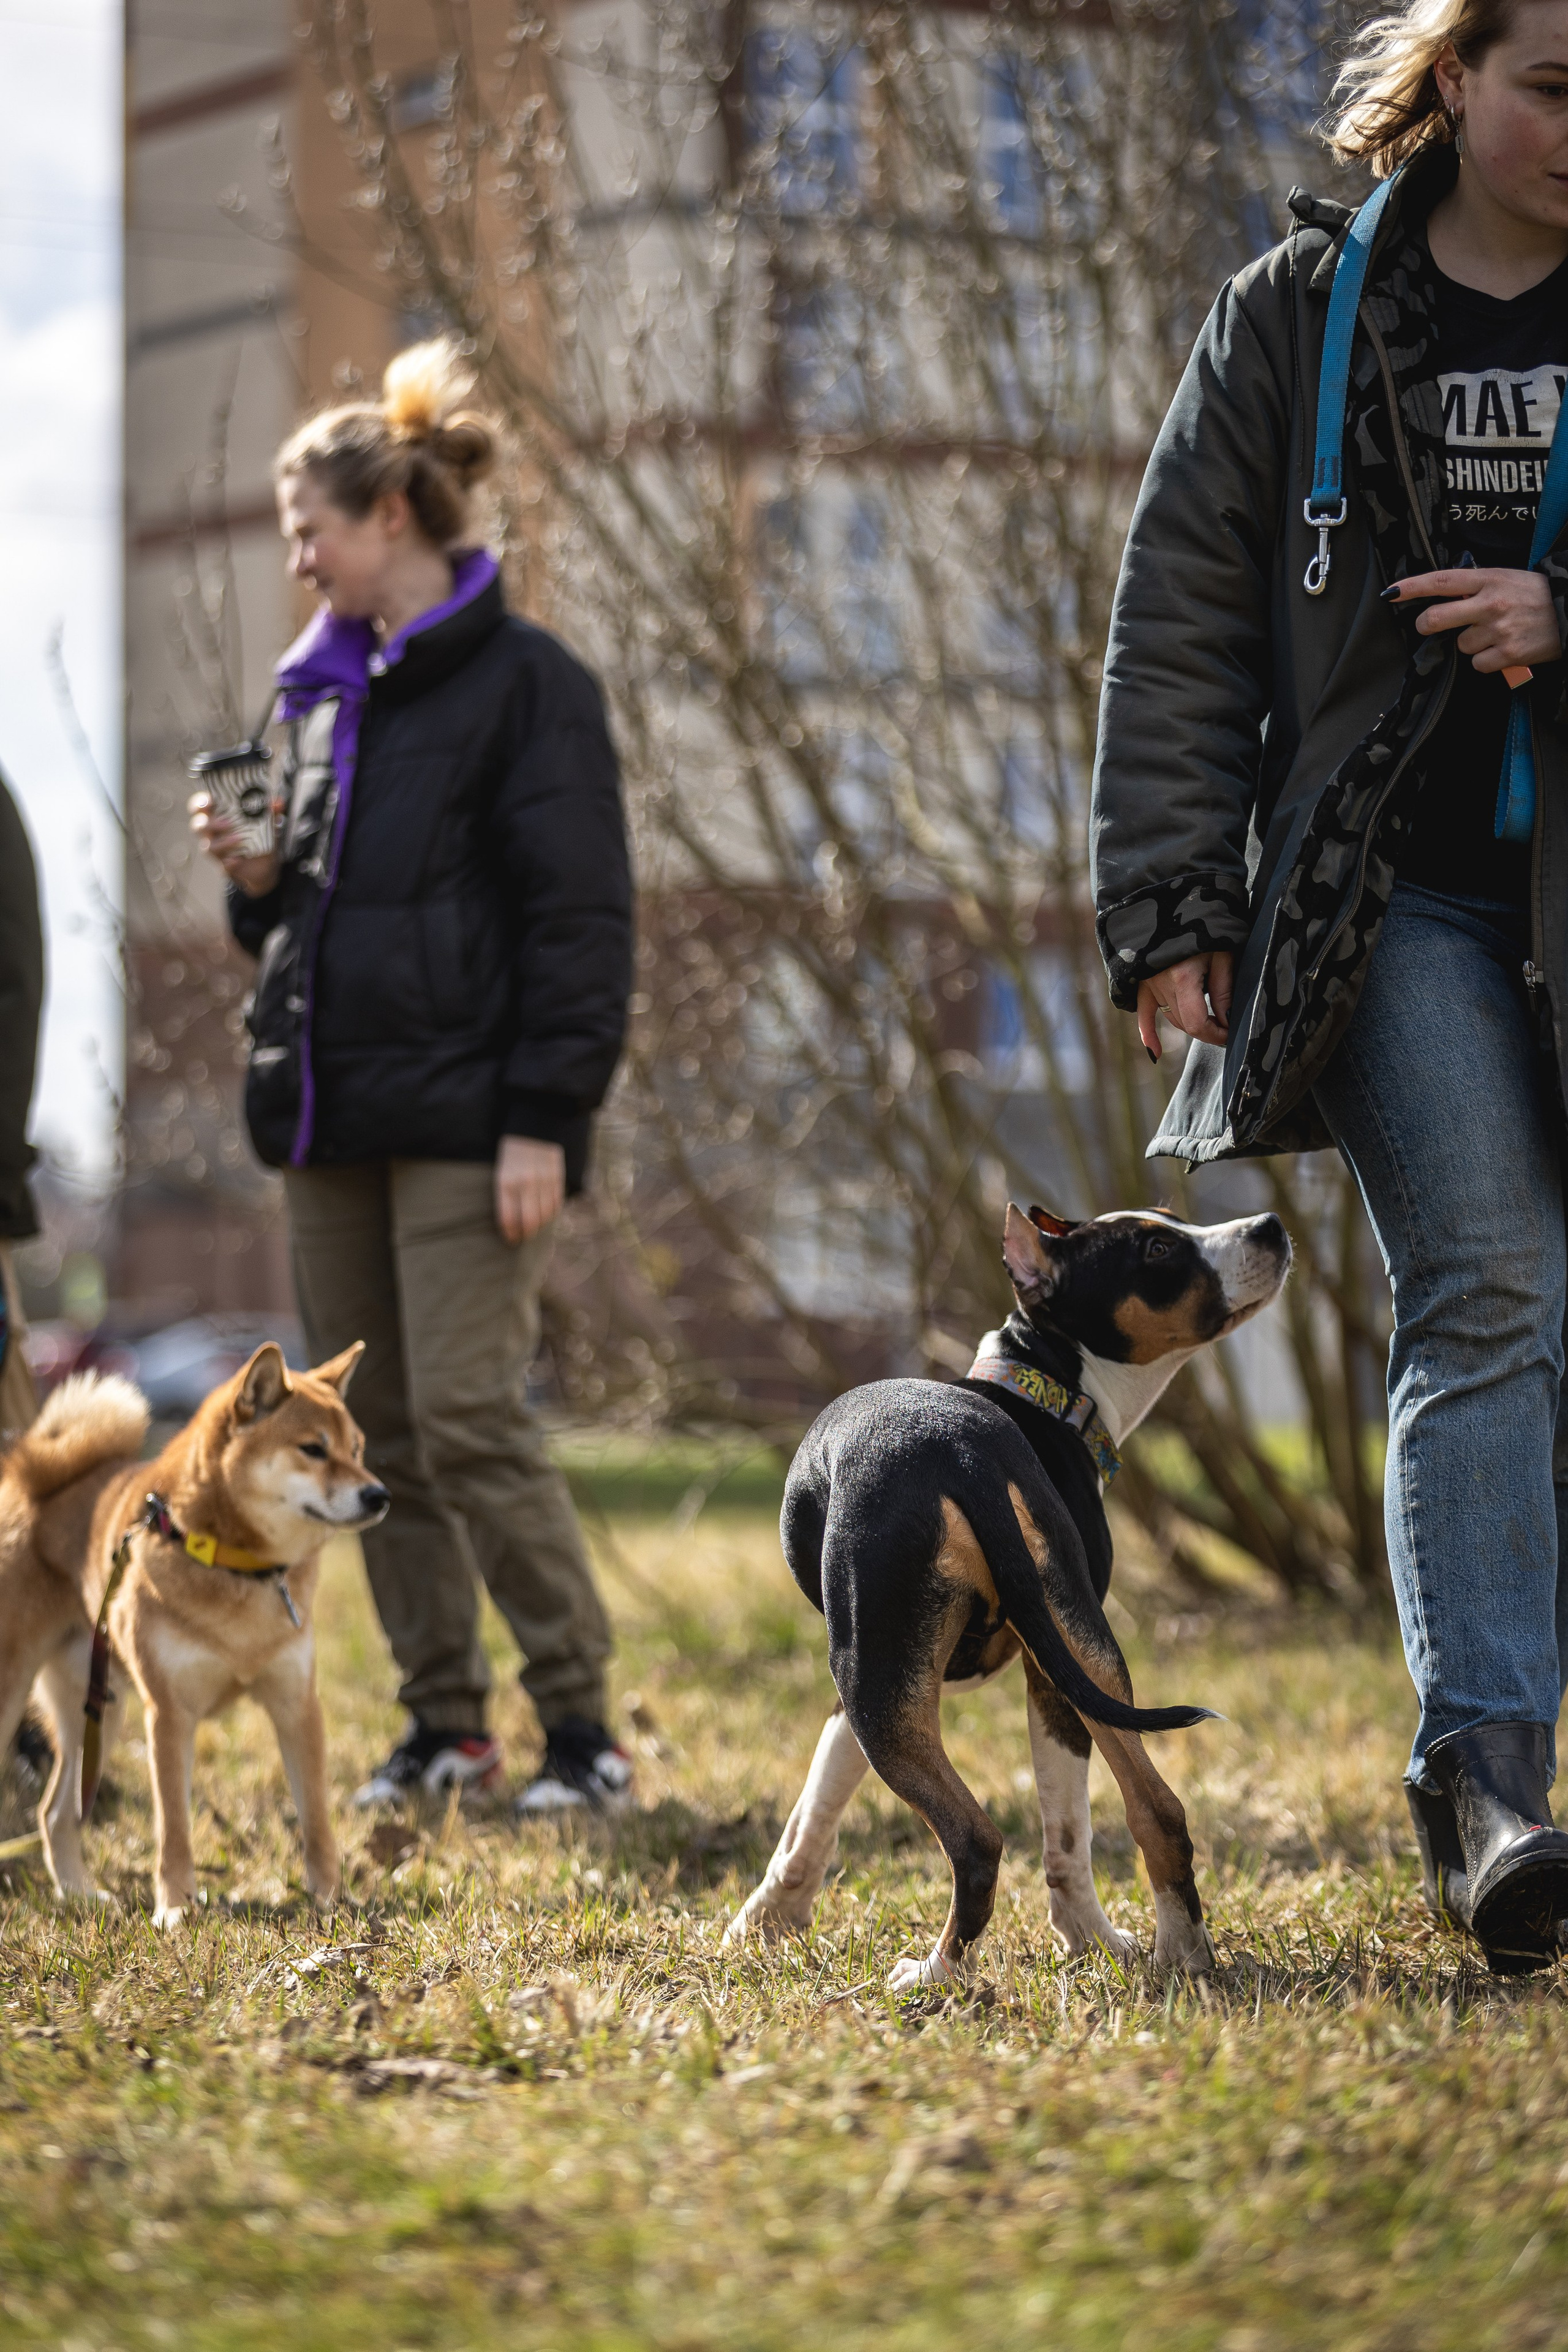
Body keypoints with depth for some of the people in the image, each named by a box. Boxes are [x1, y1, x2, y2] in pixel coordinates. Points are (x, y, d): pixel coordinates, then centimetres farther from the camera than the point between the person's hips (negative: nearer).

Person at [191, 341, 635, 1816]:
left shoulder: (523, 683, -6)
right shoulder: (323, 691, 17)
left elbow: (580, 917, -10)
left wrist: (544, 1118, -16)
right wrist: (255, 879, 3)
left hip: (464, 1118, -8)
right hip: (334, 1113, 8)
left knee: (468, 1418, -11)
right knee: (373, 1427, 8)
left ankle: (579, 1722, -3)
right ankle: (444, 1721, 16)